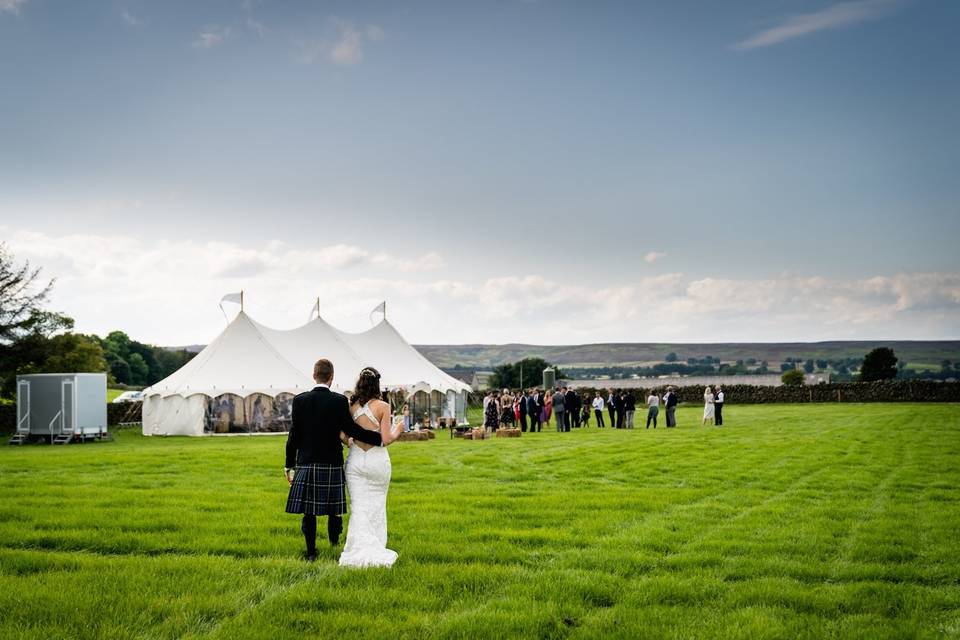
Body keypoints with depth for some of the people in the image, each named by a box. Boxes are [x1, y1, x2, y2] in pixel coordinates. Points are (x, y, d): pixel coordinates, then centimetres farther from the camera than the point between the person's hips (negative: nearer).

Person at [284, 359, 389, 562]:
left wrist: (289, 465, 5)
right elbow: (351, 429, -9)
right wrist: (382, 438, -3)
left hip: (306, 463, 1)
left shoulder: (299, 400, -3)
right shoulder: (340, 401, -7)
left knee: (309, 510, 6)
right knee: (333, 507, 14)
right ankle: (334, 540, 30)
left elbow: (294, 434, -1)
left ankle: (311, 552, 9)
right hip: (332, 462, -1)